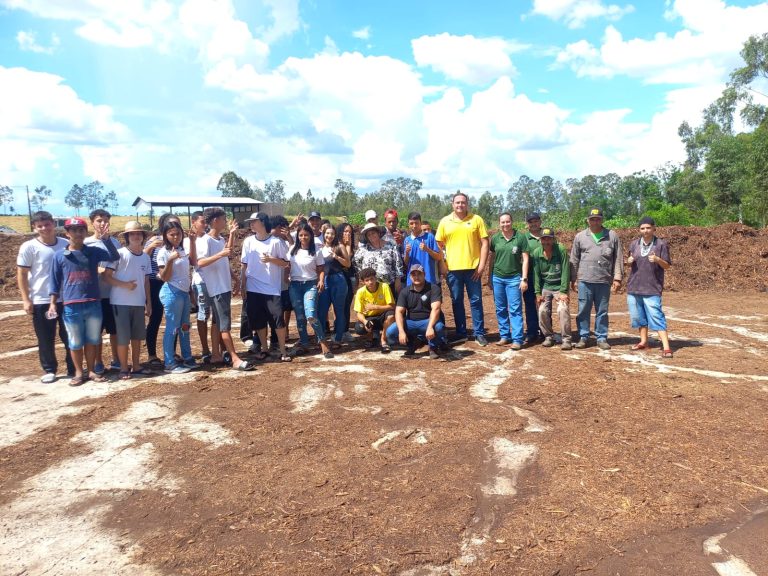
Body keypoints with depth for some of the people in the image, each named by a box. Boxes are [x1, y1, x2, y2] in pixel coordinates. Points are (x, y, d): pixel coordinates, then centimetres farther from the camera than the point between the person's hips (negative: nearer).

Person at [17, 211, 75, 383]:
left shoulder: (66, 244, 2)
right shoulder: (29, 247, -5)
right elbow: (21, 274, -3)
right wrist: (26, 300, -8)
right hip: (41, 301, -2)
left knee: (70, 336, 9)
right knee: (45, 339, 6)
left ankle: (73, 368, 22)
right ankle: (49, 370, 21)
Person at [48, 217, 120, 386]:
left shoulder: (94, 251, 4)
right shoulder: (59, 256, 2)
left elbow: (114, 257, -11)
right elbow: (54, 281, 5)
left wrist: (106, 239, -22)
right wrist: (53, 303, 2)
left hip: (93, 304, 1)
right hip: (71, 306, -1)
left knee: (92, 340, 11)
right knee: (75, 342, 8)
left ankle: (91, 371, 24)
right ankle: (78, 373, 21)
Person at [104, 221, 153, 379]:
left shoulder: (145, 257, 9)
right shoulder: (119, 254, -8)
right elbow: (106, 276, -8)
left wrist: (149, 302, 10)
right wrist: (124, 284, -22)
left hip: (139, 302, 5)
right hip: (121, 302, -5)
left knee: (137, 336, 11)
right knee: (123, 337, 0)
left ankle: (136, 366, 23)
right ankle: (124, 368, 12)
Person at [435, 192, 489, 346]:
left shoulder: (476, 219, 1)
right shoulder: (445, 222, 6)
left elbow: (484, 243, 0)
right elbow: (439, 245, 10)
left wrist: (482, 265, -7)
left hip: (472, 268, -2)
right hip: (453, 269, 2)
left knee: (476, 301, 4)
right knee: (456, 302, 9)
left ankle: (479, 333, 14)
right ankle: (461, 334, 20)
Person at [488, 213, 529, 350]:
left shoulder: (520, 237, -5)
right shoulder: (495, 238, 3)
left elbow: (525, 259, -3)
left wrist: (524, 279, -7)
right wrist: (490, 277, 11)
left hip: (514, 278, -3)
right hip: (497, 278, 3)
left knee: (515, 310, -3)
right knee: (501, 309, 9)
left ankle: (517, 339, -1)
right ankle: (504, 336, 19)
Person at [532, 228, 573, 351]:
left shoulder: (561, 250, -15)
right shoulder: (536, 253, -6)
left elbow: (565, 272, -15)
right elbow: (536, 274, -3)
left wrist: (563, 291, -18)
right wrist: (538, 293, -5)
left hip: (559, 287, -3)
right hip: (545, 287, 3)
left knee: (562, 309, -19)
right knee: (543, 311, -8)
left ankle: (566, 339, -7)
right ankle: (548, 337, 12)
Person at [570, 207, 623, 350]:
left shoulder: (612, 236, 5)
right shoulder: (580, 237, 6)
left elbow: (618, 259, 4)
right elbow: (574, 260, 8)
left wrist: (617, 278, -2)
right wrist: (572, 279, 6)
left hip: (604, 281, 0)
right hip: (585, 281, 0)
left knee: (602, 311, 7)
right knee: (583, 310, 4)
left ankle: (602, 338, 16)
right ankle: (583, 337, 13)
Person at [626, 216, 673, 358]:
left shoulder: (661, 244, -3)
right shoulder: (634, 243, 8)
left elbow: (667, 266, -2)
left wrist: (657, 259, -21)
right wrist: (629, 261, -5)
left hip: (652, 289, -5)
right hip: (634, 287, 5)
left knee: (656, 317, -10)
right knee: (638, 316, 14)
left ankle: (666, 347, -9)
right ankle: (643, 341, 29)